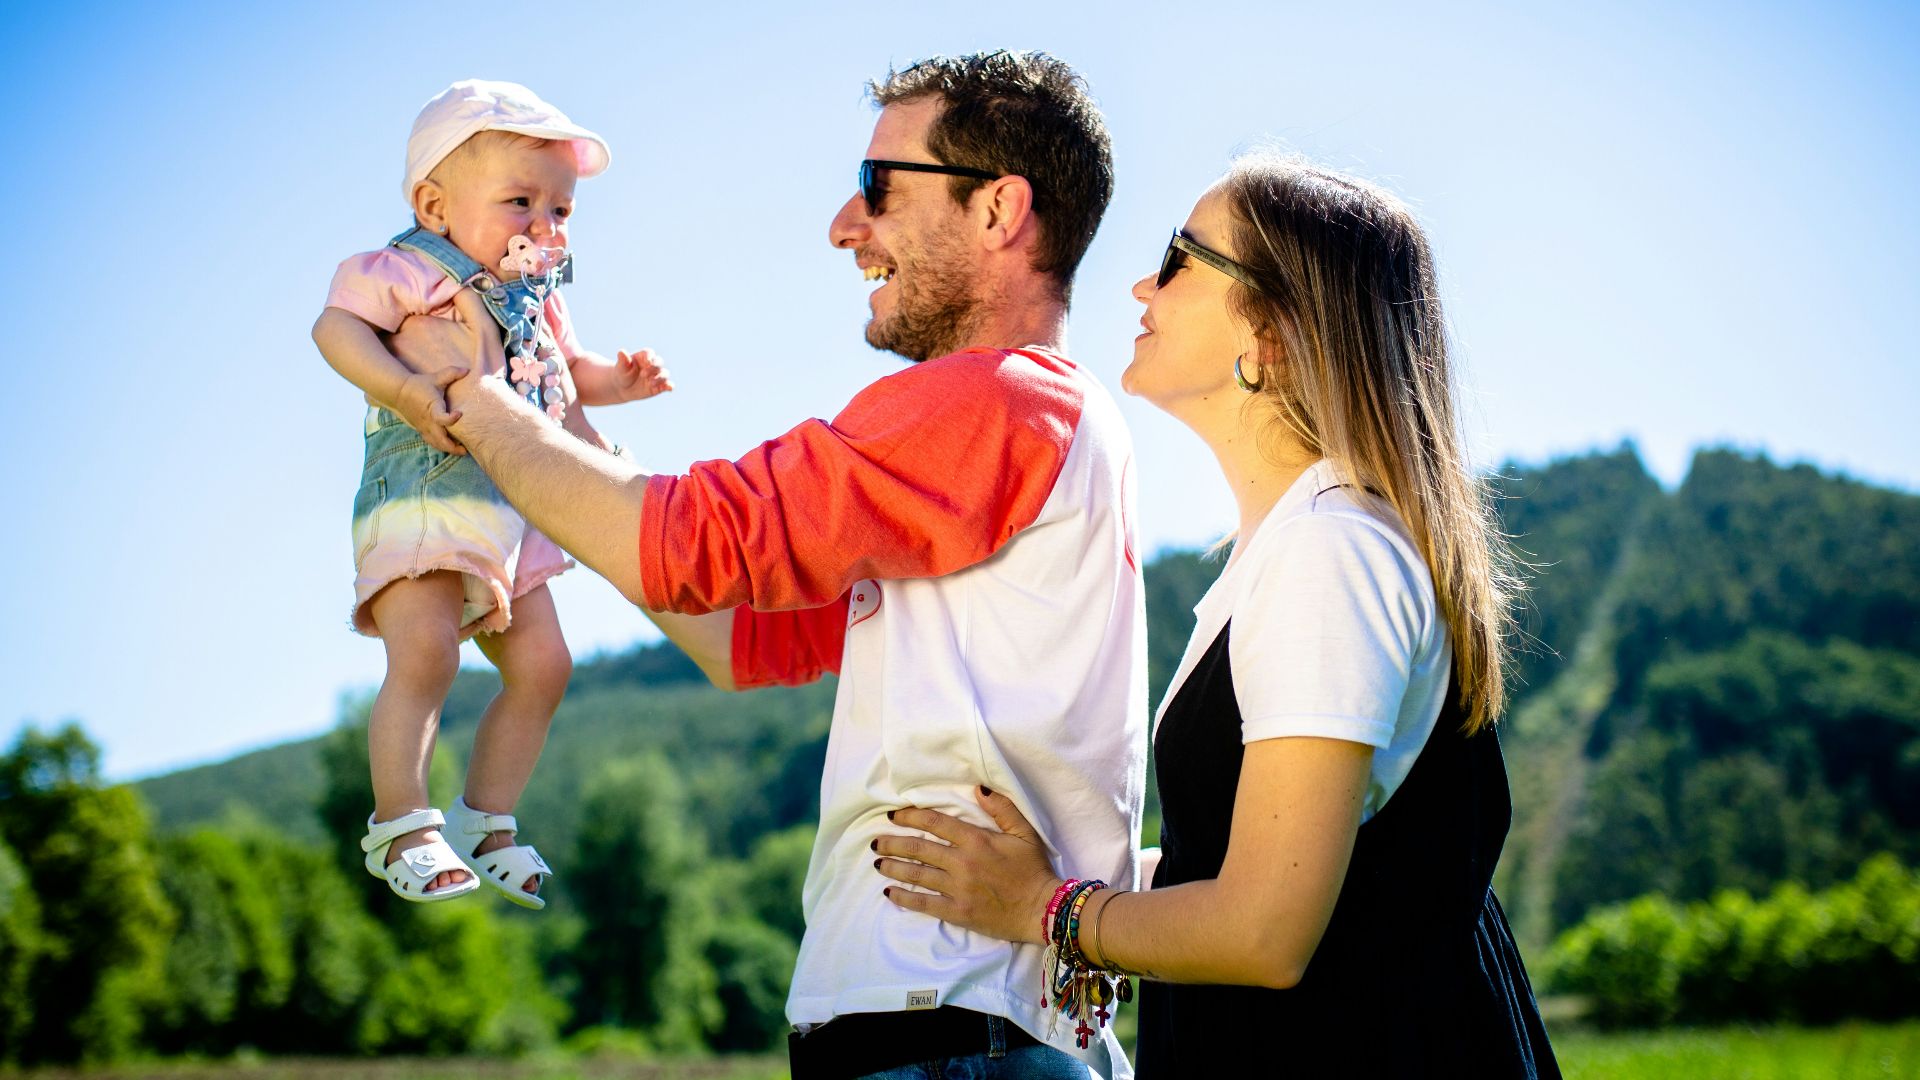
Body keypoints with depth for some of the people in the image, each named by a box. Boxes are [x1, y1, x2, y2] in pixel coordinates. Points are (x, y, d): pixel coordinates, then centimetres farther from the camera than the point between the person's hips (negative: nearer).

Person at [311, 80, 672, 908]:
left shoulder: (536, 298, 15)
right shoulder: (411, 272, -9)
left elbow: (563, 369, 28)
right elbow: (334, 324, -17)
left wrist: (613, 381, 8)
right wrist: (403, 389, -30)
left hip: (513, 514, 8)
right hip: (420, 499, -8)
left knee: (542, 667, 7)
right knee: (424, 657, -22)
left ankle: (486, 822, 20)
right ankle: (402, 826, -10)